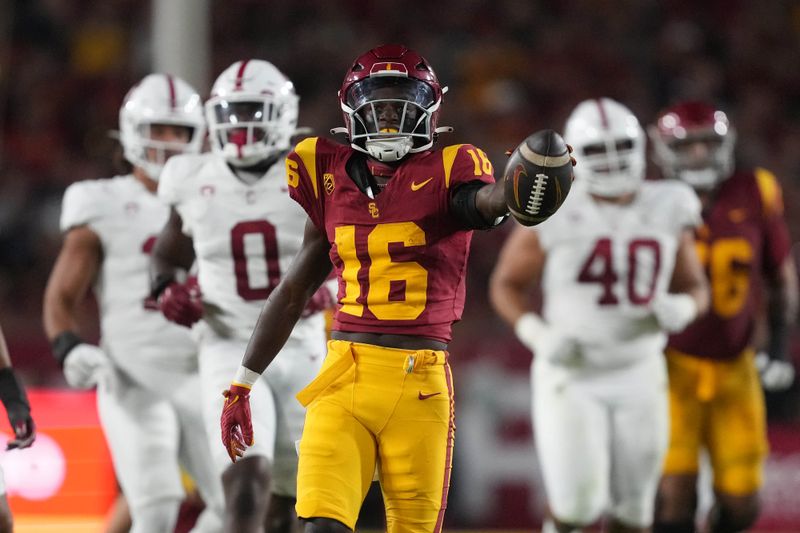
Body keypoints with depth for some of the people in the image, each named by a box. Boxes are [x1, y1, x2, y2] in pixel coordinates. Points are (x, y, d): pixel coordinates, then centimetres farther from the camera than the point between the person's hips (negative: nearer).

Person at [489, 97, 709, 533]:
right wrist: (539, 337, -15)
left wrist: (680, 309, -13)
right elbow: (506, 285, 1)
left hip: (637, 376, 3)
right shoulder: (553, 216, -10)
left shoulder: (666, 213, -1)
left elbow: (695, 289, 11)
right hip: (569, 377, -3)